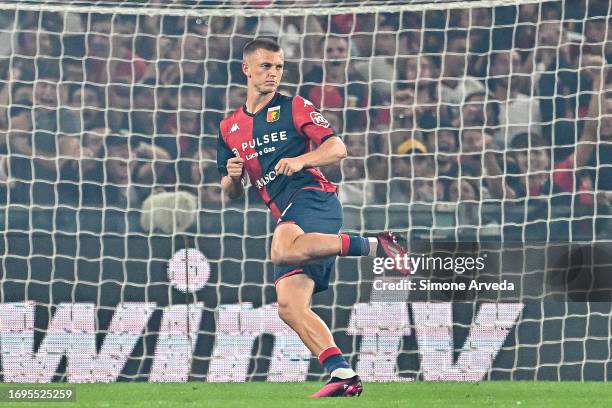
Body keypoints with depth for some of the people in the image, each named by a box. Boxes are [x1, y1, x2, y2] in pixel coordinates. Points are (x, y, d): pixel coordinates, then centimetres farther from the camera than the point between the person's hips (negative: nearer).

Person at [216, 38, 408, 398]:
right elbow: (232, 193, 24)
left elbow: (338, 148, -1)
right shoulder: (229, 129, 21)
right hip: (290, 223, 6)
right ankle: (344, 375, -15)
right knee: (290, 307, -11)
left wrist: (300, 160, -18)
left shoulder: (294, 108, 7)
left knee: (283, 250, -38)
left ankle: (374, 245, -30)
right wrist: (233, 177, 1)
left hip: (313, 197, -6)